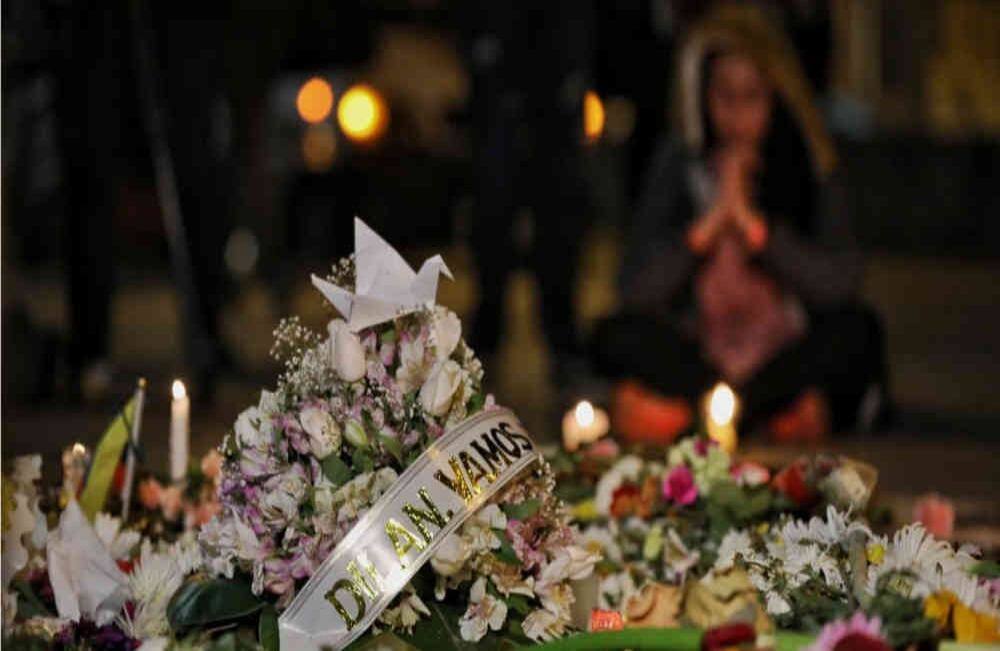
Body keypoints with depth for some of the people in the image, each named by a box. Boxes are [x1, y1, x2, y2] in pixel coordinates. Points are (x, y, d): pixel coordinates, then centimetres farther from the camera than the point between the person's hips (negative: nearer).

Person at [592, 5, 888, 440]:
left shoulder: (806, 164, 1)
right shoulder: (680, 163, 1)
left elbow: (841, 284, -12)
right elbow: (636, 290, -7)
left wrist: (752, 223, -17)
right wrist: (710, 222, -16)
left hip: (790, 354, 0)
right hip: (697, 352, 1)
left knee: (858, 331, -29)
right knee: (615, 336, -26)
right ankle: (785, 409, -25)